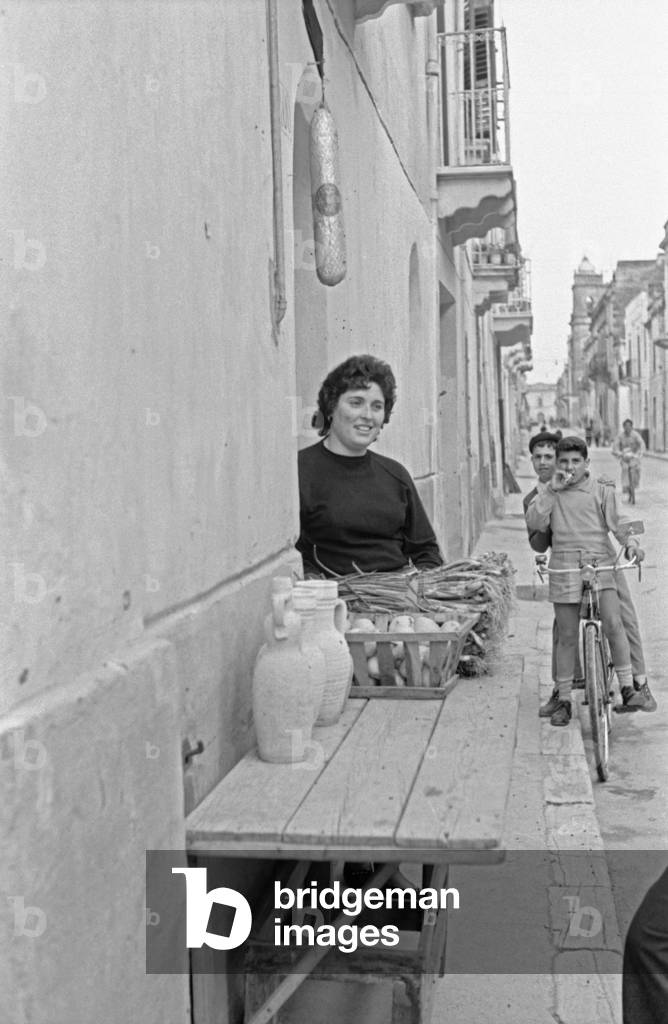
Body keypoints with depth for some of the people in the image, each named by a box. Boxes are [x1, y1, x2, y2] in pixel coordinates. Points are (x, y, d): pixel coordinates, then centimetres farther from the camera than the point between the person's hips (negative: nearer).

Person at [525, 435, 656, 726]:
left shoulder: (602, 490, 7)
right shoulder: (546, 492, 9)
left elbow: (615, 524, 5)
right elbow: (534, 523, -4)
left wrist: (631, 542, -14)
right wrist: (552, 489, -9)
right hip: (564, 568, 1)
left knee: (613, 623, -18)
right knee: (567, 636, 4)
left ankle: (628, 685, -4)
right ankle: (564, 699, 14)